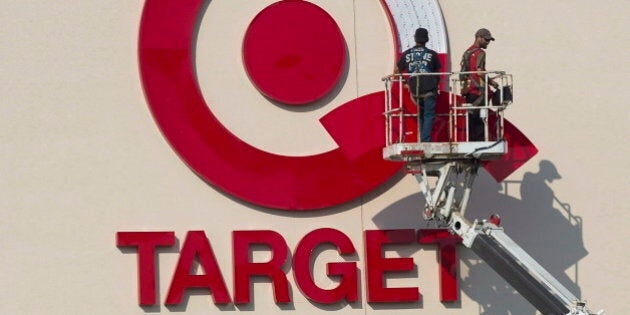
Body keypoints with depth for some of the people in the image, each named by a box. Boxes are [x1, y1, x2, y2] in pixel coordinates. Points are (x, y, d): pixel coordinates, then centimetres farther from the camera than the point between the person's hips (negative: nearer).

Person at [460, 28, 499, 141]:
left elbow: (463, 71, 19)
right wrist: (491, 82, -7)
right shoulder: (480, 53, -9)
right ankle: (479, 141, -12)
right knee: (479, 120, -9)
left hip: (467, 89, 9)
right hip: (478, 90, -9)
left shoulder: (467, 52, 19)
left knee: (471, 119, 9)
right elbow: (479, 71, -18)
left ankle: (471, 140, 9)